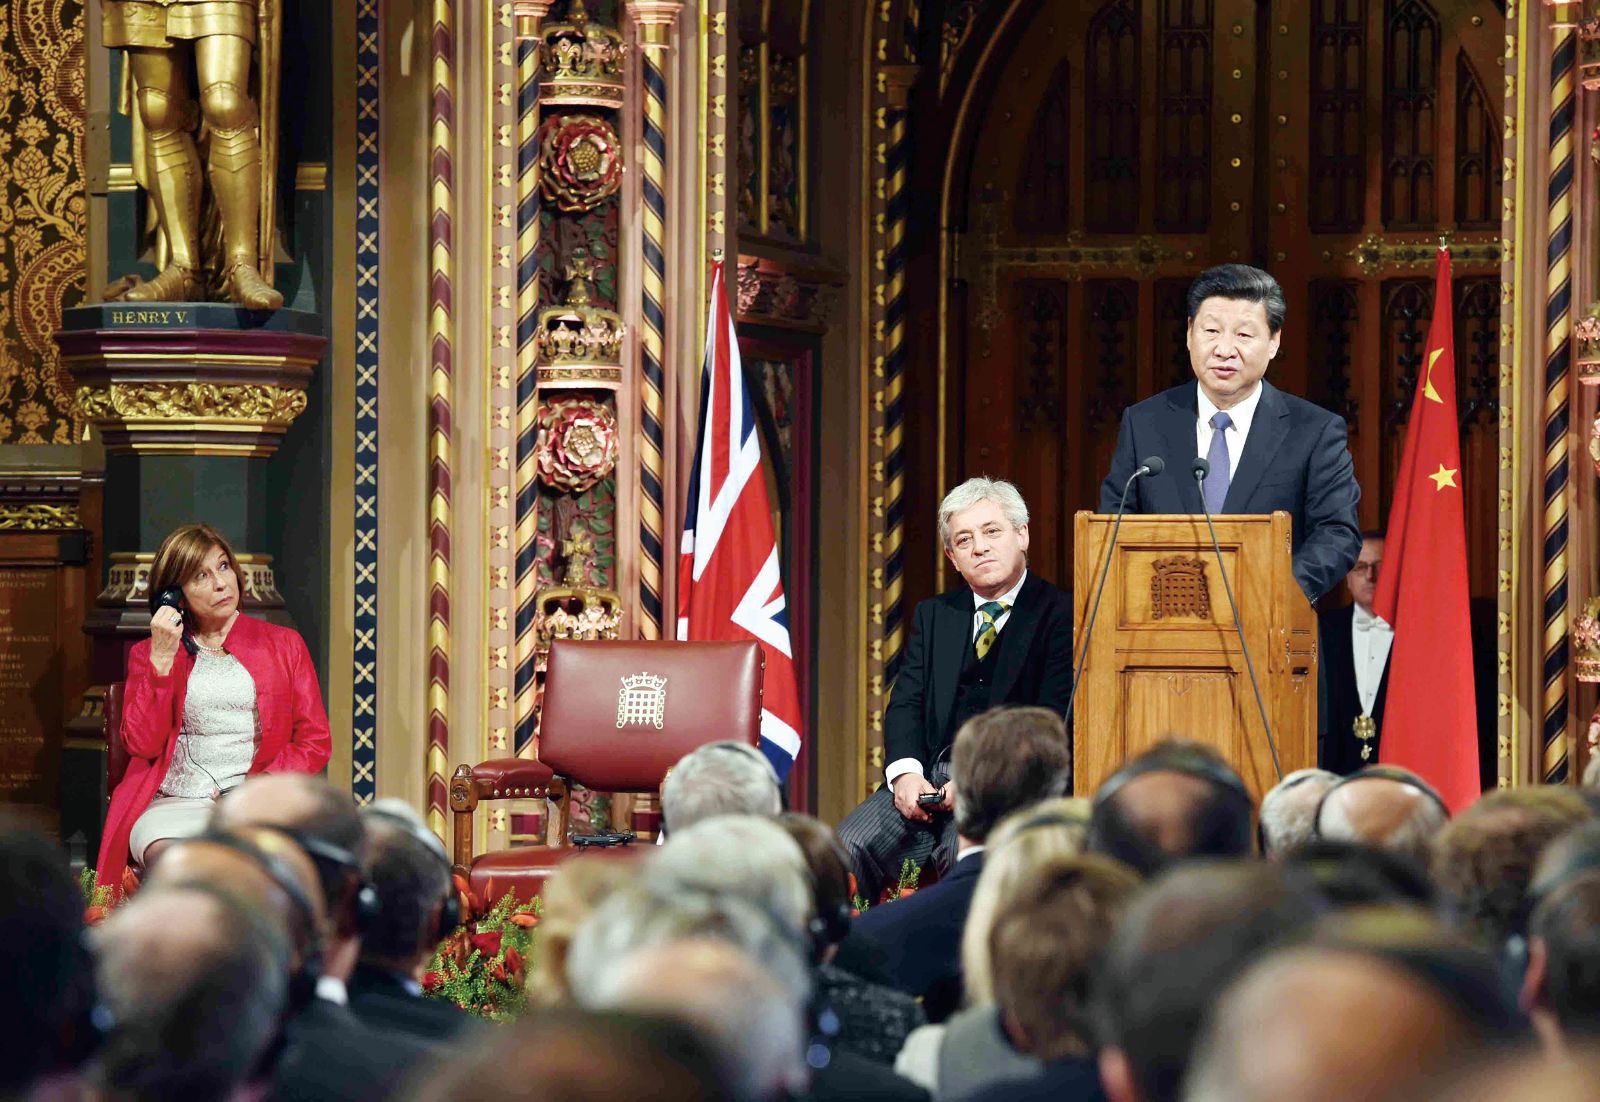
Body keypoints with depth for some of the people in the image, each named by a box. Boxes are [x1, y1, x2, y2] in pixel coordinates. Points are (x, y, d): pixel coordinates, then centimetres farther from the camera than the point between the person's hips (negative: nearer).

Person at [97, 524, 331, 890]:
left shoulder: (284, 644, 17)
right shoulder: (148, 654, 17)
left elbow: (315, 742, 11)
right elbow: (142, 743, 3)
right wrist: (161, 660, -4)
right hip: (171, 804, 0)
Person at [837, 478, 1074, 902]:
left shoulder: (1060, 615, 3)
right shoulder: (933, 616, 22)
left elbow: (1052, 720, -6)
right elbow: (905, 703, 12)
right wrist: (905, 772, -9)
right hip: (927, 779, 5)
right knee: (846, 848, -20)